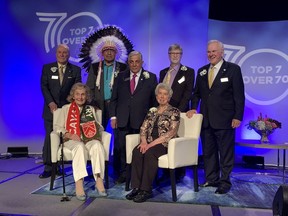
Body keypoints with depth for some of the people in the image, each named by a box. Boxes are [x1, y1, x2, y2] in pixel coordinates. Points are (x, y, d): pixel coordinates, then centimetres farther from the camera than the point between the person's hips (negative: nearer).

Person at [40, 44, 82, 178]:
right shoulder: (47, 68, 9)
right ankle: (48, 168, 9)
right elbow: (44, 87, 1)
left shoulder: (76, 70, 7)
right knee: (50, 138, 2)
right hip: (51, 109, 1)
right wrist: (51, 103, -12)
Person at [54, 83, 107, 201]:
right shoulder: (66, 108, 17)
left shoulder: (91, 109, 25)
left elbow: (98, 127, 20)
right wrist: (69, 135, -11)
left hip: (90, 139, 2)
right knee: (80, 146, -38)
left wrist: (97, 128, -5)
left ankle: (99, 180, -38)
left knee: (97, 145, -34)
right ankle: (79, 184, -42)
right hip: (72, 140, -2)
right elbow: (58, 127, 7)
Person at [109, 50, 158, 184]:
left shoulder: (150, 77, 6)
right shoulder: (121, 77, 13)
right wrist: (113, 116, 2)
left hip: (142, 121, -2)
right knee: (121, 148, 4)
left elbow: (155, 100, 5)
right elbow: (114, 99, 12)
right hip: (123, 120, 2)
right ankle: (123, 174, 19)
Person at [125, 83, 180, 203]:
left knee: (149, 152, -34)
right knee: (137, 151, -27)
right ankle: (136, 187, -23)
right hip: (149, 143, 5)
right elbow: (143, 128, 13)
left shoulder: (174, 112, 2)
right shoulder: (152, 111, 19)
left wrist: (152, 144, -17)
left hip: (165, 144, -4)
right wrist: (143, 141, -10)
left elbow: (171, 132, -10)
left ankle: (146, 190, -26)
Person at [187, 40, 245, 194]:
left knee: (225, 152, 4)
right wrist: (193, 108, 3)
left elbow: (239, 95, -6)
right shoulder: (202, 71, 12)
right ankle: (211, 179, 26)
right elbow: (196, 93, 18)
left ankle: (225, 182, 17)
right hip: (205, 119, 5)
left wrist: (238, 117, -11)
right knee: (208, 151, 12)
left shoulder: (233, 69, -3)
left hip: (224, 120, -5)